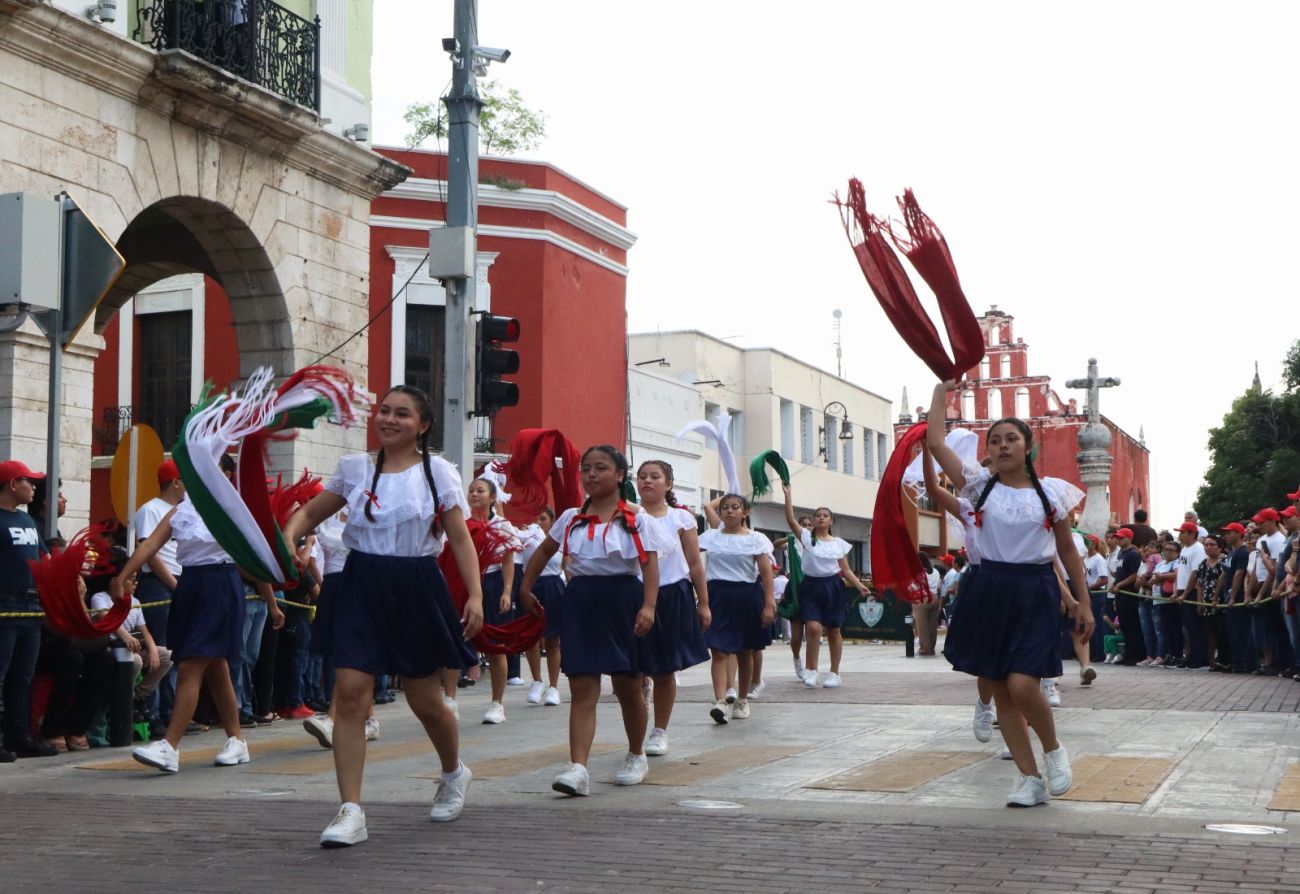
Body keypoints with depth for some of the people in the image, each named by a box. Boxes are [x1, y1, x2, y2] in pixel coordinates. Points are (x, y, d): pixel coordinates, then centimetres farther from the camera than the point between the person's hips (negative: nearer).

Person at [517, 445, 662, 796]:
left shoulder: (636, 518, -3)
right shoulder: (571, 518, 7)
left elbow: (650, 564, -10)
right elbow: (544, 552, 20)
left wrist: (648, 606, -21)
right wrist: (526, 589, 19)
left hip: (622, 600, -2)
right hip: (581, 601, 2)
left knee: (627, 686, 10)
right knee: (582, 689, -7)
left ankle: (636, 756, 32)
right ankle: (578, 768, -15)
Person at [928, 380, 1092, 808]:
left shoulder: (1051, 492, 3)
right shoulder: (979, 485, 4)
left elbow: (1068, 550, 9)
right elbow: (935, 442, -3)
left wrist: (1084, 603, 6)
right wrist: (942, 391, 5)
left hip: (1035, 593, -2)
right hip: (990, 591, 3)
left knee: (1022, 686, -18)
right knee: (1001, 692, 4)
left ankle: (1053, 749, 11)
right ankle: (1030, 779, 13)